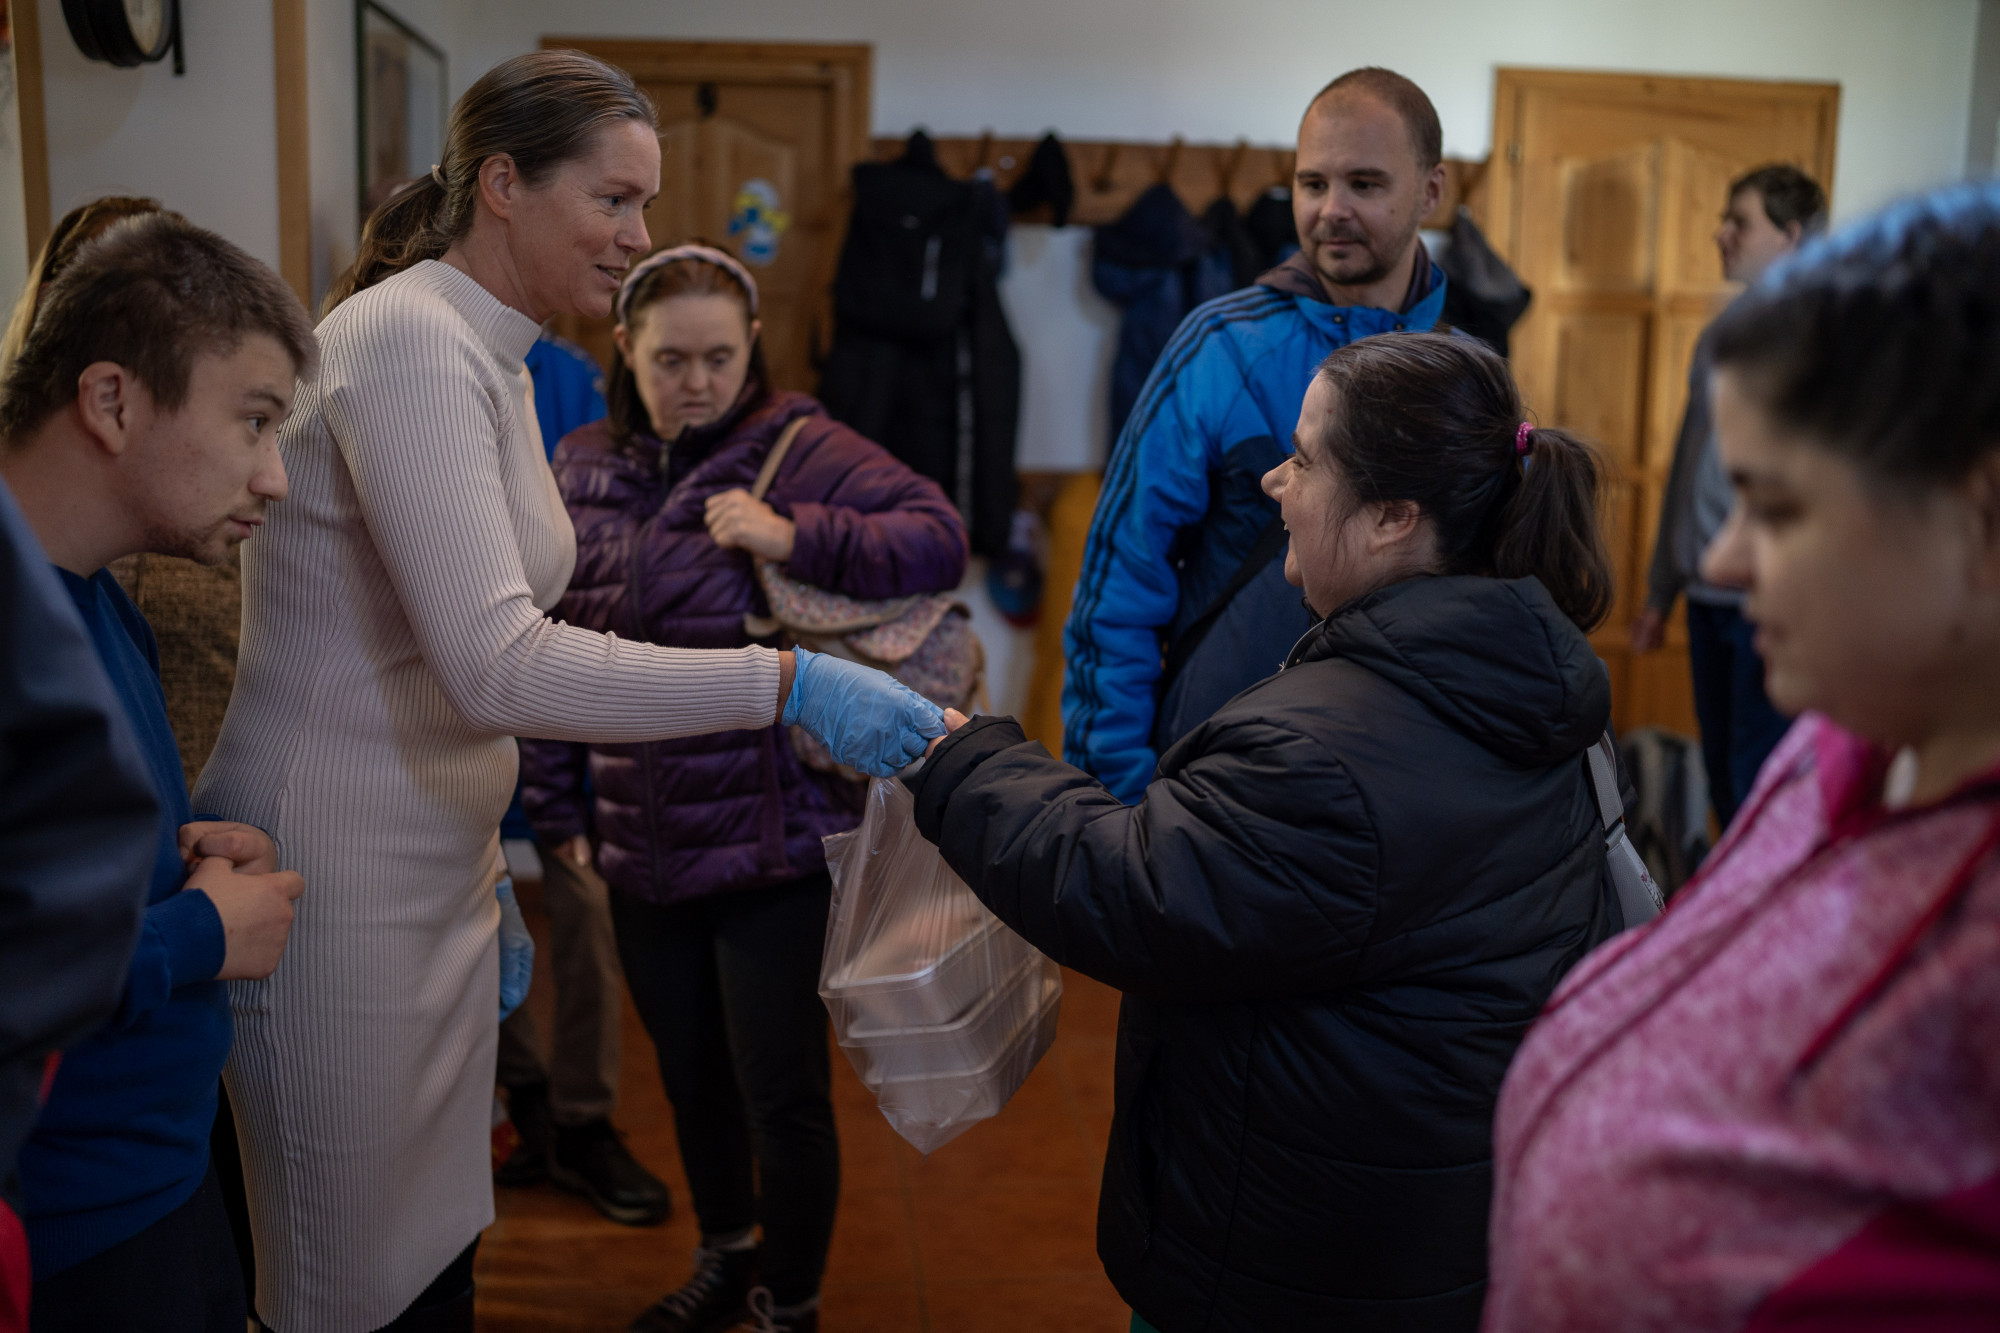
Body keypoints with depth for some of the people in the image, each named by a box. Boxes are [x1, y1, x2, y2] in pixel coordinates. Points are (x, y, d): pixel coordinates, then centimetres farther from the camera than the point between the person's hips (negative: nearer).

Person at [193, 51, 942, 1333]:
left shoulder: (486, 359, 12)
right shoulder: (406, 341, -18)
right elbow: (498, 665, -28)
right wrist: (786, 682, -29)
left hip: (433, 878, 9)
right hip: (340, 892, -9)